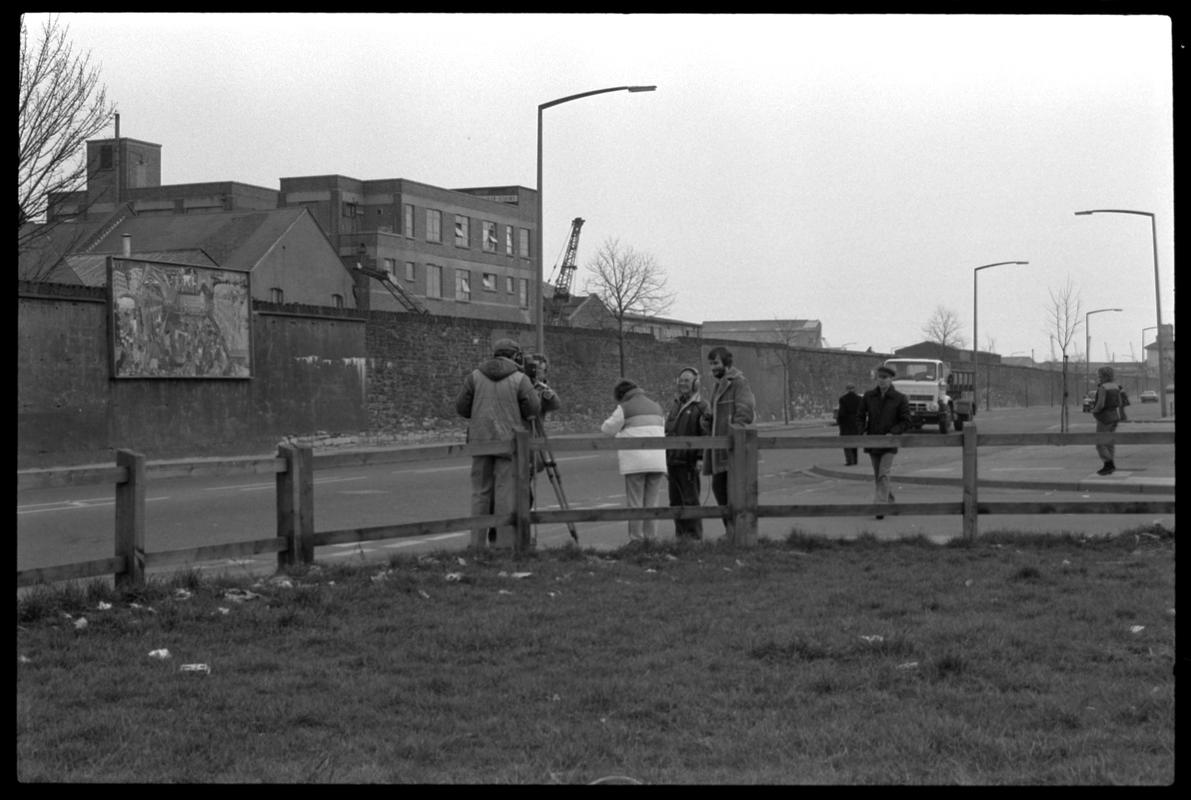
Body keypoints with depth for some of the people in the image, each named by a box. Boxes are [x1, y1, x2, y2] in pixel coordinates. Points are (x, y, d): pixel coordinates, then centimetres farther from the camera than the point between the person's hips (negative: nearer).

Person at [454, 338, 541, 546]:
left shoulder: (475, 376, 4)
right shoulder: (520, 379, -5)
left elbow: (461, 407, 5)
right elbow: (533, 409, -6)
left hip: (480, 440, 3)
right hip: (510, 441, -3)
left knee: (480, 492, 8)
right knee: (506, 492, -1)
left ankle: (477, 544, 7)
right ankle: (504, 544, -2)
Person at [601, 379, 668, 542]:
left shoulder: (625, 408, -1)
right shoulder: (656, 407, 17)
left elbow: (608, 428, 4)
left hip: (635, 462, -4)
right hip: (657, 460, 5)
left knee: (635, 503, 1)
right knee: (652, 501, 7)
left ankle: (636, 539, -1)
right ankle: (650, 537, 3)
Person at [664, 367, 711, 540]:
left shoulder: (701, 406, -6)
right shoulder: (674, 405, 17)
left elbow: (706, 435, -11)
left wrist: (701, 459, -17)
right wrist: (665, 462, 19)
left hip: (688, 462, -7)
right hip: (672, 461, 7)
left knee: (691, 501, -6)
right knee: (675, 502, 11)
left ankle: (694, 536, -3)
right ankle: (680, 535, 19)